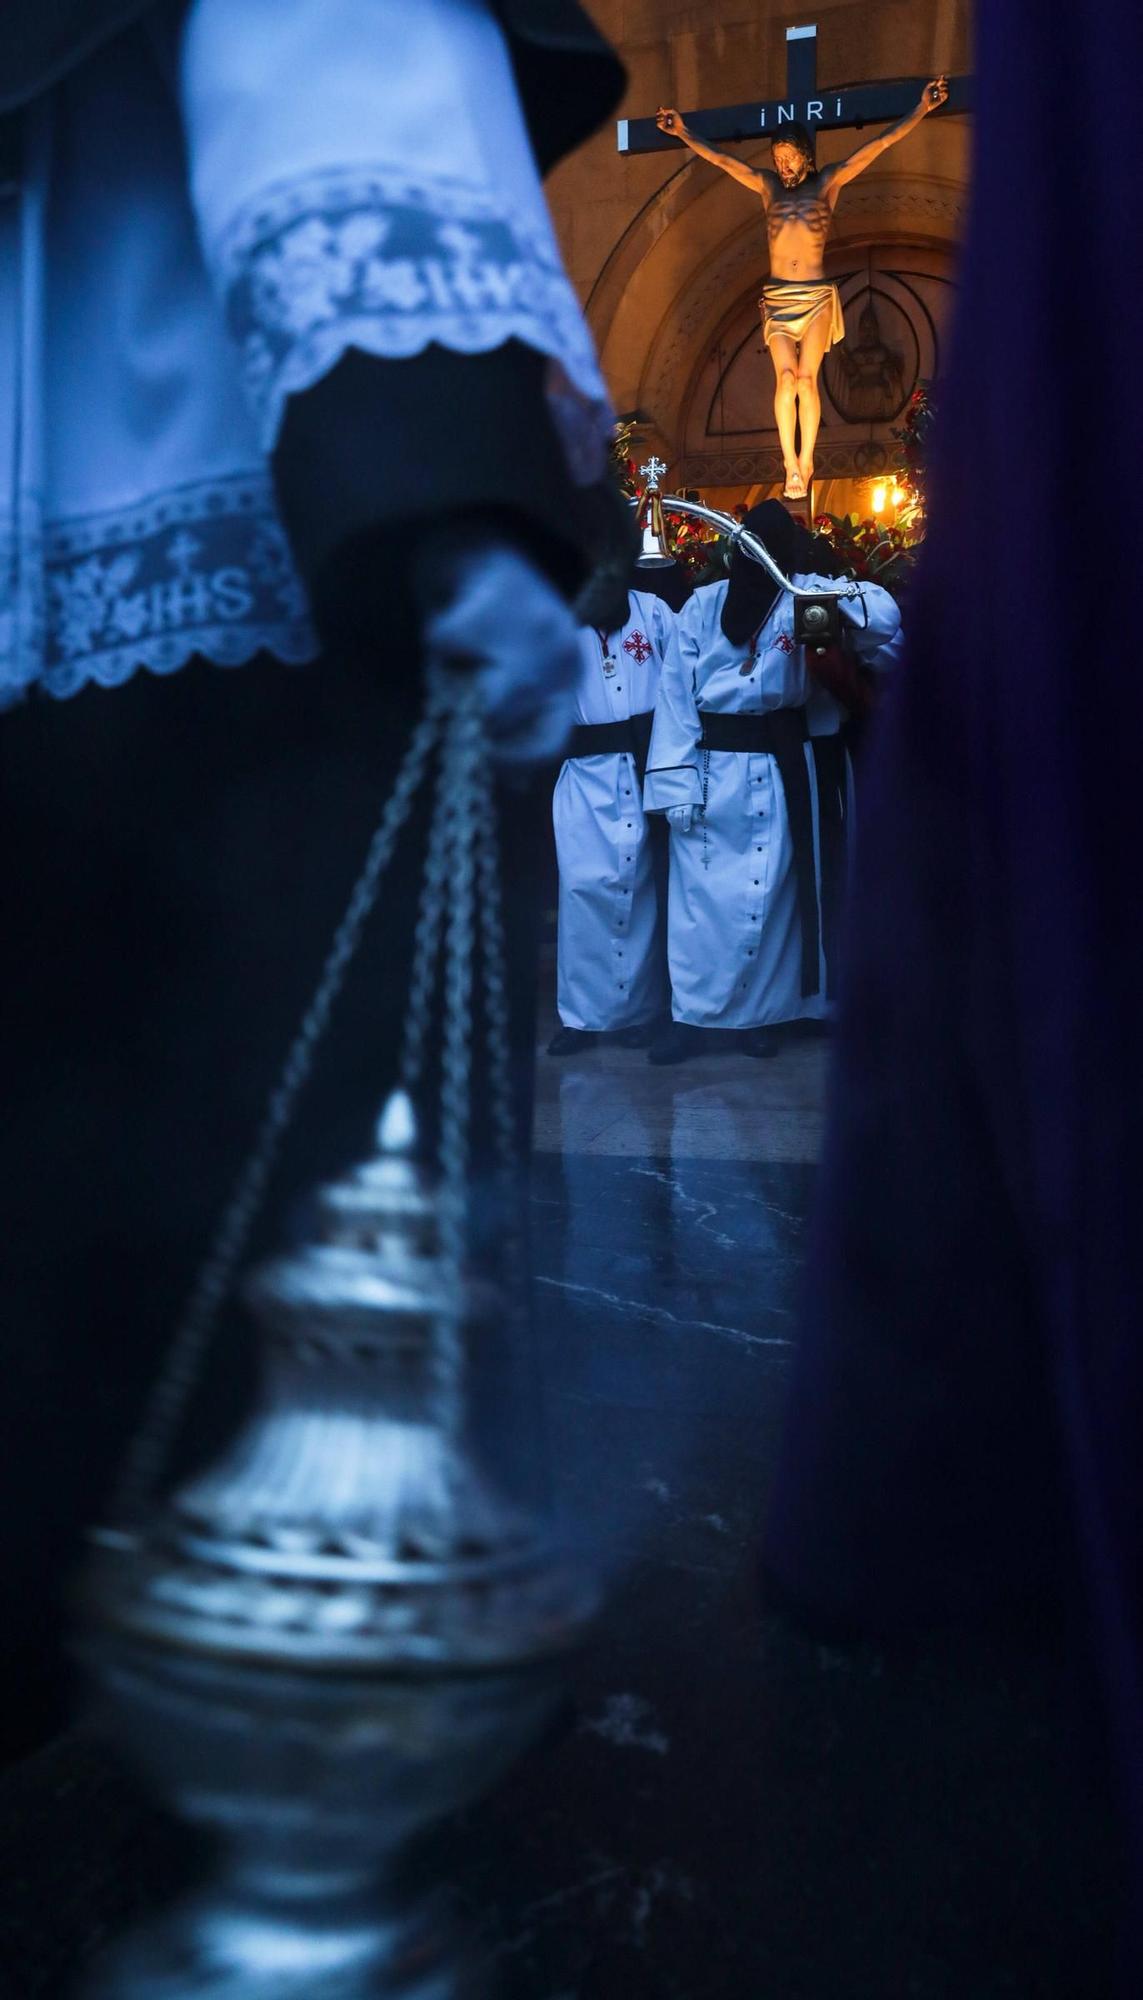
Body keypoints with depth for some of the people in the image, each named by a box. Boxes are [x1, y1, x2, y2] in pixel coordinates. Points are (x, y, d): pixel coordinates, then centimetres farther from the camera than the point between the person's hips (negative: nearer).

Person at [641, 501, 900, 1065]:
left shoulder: (803, 595, -1)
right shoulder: (702, 605, 1)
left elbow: (884, 617, -13)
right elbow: (677, 694, -3)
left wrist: (838, 601, -35)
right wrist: (677, 782, -9)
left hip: (776, 774, 0)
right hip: (709, 771, 0)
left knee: (768, 893, 7)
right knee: (698, 892, 1)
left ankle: (760, 1011, 20)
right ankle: (690, 1013, 11)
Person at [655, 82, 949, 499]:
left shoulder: (828, 182, 8)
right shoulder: (768, 185, 13)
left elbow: (880, 143, 5)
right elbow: (721, 159, 18)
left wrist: (922, 108, 1)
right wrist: (684, 133, 20)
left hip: (817, 296, -1)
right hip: (777, 297, 2)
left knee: (807, 377, -13)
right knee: (786, 377, -14)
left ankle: (805, 462, -9)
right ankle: (791, 464, -10)